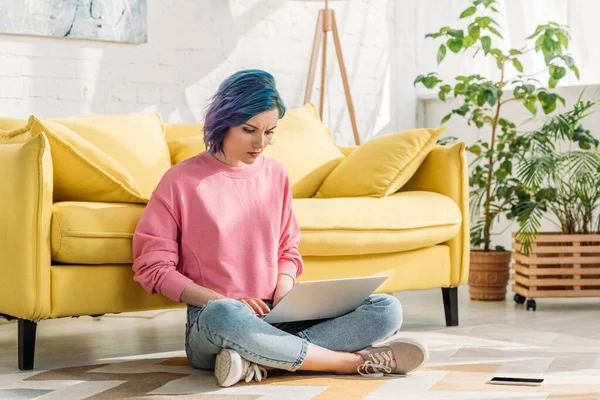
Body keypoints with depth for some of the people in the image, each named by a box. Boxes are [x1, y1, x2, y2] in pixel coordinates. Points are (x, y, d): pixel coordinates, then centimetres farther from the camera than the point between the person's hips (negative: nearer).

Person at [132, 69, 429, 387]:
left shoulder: (275, 175, 13)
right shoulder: (182, 180, 0)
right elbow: (153, 266, -2)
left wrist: (283, 294, -2)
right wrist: (220, 300, -15)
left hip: (276, 321, 5)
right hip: (210, 324, -5)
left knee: (386, 309, -16)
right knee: (223, 315, -43)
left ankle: (260, 360, -30)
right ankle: (352, 362, -26)